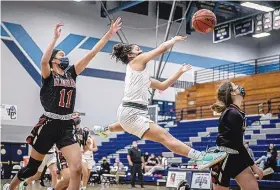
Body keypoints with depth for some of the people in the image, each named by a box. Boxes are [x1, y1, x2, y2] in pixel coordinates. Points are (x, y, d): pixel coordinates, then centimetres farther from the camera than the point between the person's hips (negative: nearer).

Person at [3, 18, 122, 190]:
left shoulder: (71, 73, 10)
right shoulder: (48, 76, -2)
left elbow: (91, 54, 3)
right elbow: (43, 61, -26)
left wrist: (109, 34, -3)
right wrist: (55, 38, -32)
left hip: (66, 127, 4)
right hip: (48, 125, -4)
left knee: (77, 168, -16)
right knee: (32, 167, 13)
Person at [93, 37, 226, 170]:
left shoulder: (141, 73, 22)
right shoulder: (137, 61, -3)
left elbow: (162, 86, 24)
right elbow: (162, 48, -8)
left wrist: (180, 72, 22)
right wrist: (175, 39, 10)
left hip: (129, 112, 10)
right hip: (132, 113, -10)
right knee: (165, 137, -22)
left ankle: (103, 130, 69)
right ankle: (203, 158, -33)